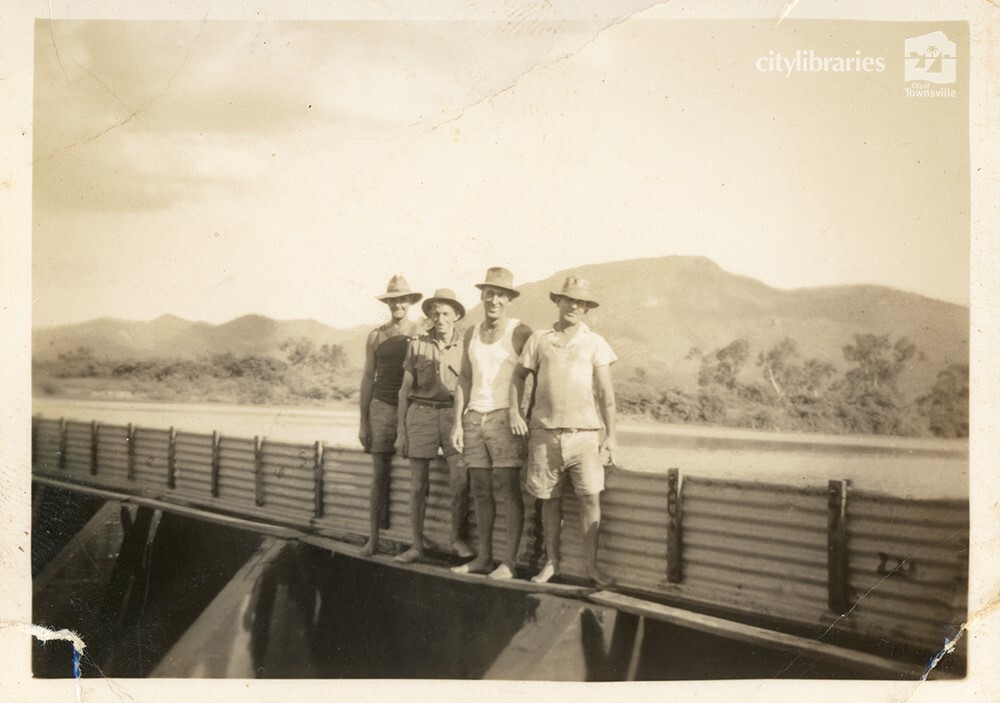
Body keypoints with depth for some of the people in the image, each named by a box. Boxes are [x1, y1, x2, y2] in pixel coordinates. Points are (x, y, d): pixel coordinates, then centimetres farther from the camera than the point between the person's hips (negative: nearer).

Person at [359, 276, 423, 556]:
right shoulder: (376, 336, 10)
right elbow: (368, 378, 13)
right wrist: (363, 421, 9)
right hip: (382, 406, 2)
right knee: (379, 473, 2)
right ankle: (373, 537, 7)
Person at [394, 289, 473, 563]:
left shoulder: (465, 346, 6)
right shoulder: (417, 345, 7)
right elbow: (405, 390, 10)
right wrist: (401, 430, 7)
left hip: (453, 414, 0)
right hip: (421, 414, 1)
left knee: (461, 478, -12)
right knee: (419, 482, 2)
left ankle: (457, 538, 6)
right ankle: (417, 545, 11)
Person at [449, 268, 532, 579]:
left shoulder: (519, 333, -4)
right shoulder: (471, 334, 14)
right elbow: (464, 379, 16)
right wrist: (458, 422, 9)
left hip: (504, 417, -5)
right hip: (474, 417, 6)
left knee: (510, 491, -4)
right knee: (480, 492, 9)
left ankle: (509, 560, 1)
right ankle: (483, 557, 16)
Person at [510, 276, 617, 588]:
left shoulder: (594, 343, 6)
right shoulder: (539, 339, 9)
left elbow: (605, 392, 3)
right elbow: (519, 374, 17)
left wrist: (611, 434, -2)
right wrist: (515, 411, 3)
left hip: (583, 431, -1)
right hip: (545, 432, 1)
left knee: (590, 496, -8)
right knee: (550, 498, 6)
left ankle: (591, 563, 4)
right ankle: (552, 561, 19)